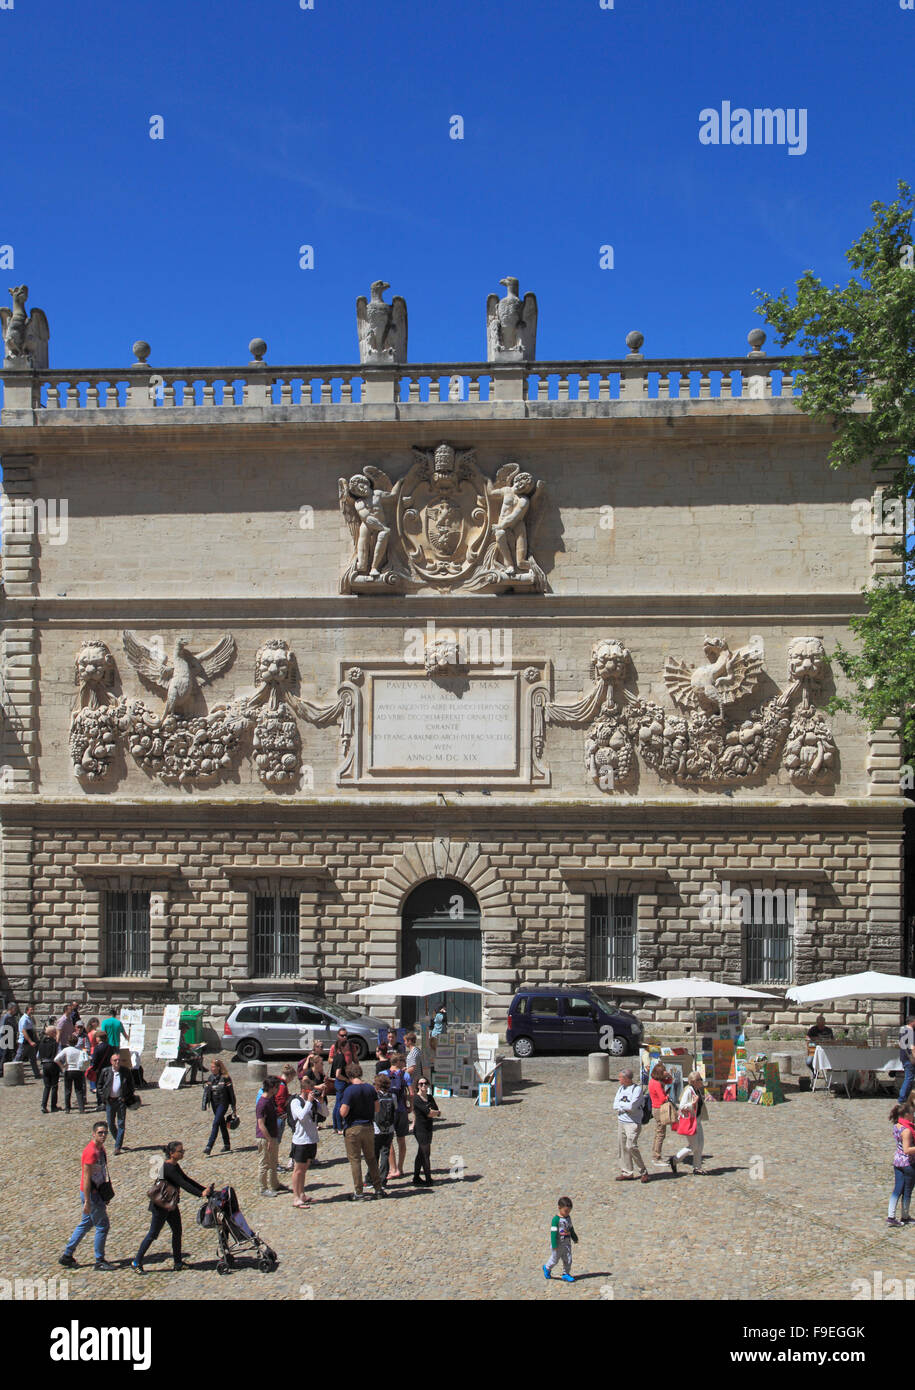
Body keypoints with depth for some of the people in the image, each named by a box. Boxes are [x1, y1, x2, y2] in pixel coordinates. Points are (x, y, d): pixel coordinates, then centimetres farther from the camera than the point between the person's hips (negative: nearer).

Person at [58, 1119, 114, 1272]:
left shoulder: (100, 1148, 8)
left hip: (97, 1192, 10)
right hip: (91, 1193, -10)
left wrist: (106, 1195, 22)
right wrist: (87, 1201, -23)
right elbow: (86, 1177, -23)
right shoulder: (91, 1151, -23)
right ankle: (100, 1261, 10)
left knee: (85, 1223, 17)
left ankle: (67, 1256, 25)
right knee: (102, 1225, -1)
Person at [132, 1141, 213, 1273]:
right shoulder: (168, 1167, -24)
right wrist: (200, 1194, -33)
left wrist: (205, 1189, 2)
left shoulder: (175, 1166, 6)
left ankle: (177, 1262, 21)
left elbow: (187, 1180, 9)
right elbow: (183, 1184, -30)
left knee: (177, 1232, 11)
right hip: (160, 1206, -9)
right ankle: (136, 1263, 12)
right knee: (153, 1234, 0)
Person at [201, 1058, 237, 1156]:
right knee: (222, 1124, 15)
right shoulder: (210, 1078, 4)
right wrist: (204, 1104, -9)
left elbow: (231, 1092, -7)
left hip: (223, 1103, -6)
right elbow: (206, 1091, 2)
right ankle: (227, 1145, 26)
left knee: (215, 1123, -14)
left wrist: (233, 1106, -5)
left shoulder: (225, 1078, -12)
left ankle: (209, 1147, -18)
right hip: (214, 1104, 6)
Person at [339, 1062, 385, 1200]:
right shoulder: (371, 1089, 0)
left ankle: (358, 1192, 5)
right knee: (371, 1158, 16)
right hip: (369, 1126, 5)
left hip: (353, 1128, -5)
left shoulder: (349, 1090, -16)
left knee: (355, 1160, 3)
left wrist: (341, 1109, 2)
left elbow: (343, 1112, -19)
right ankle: (378, 1188, 18)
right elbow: (377, 1109, 6)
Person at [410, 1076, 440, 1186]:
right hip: (420, 1129, -8)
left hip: (428, 1129, 8)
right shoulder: (416, 1099, -13)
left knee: (421, 1154, 13)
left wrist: (432, 1112, -13)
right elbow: (429, 1113, -18)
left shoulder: (430, 1097, 12)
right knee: (425, 1154, -2)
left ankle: (416, 1178, 20)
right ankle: (429, 1180, 5)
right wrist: (437, 1112, 0)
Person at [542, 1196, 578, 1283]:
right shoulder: (556, 1219, -19)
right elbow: (553, 1232, -19)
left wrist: (575, 1238, 25)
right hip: (558, 1244, -6)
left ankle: (566, 1274, 17)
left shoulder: (568, 1218, 4)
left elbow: (571, 1229, 18)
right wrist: (554, 1245, -21)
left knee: (568, 1259, 5)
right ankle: (547, 1268, 32)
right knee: (555, 1259, 7)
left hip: (567, 1243, 6)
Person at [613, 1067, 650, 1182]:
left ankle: (643, 1172, -4)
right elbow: (615, 1106, 5)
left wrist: (621, 1104, -4)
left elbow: (631, 1107, -20)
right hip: (622, 1123, 8)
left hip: (633, 1123, -8)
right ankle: (626, 1172, 17)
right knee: (622, 1147, 8)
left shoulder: (637, 1089, -10)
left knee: (631, 1146, -15)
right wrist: (626, 1107, -11)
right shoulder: (621, 1088, 13)